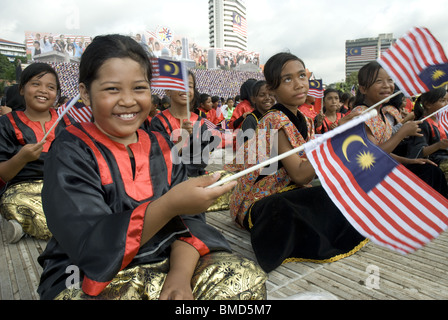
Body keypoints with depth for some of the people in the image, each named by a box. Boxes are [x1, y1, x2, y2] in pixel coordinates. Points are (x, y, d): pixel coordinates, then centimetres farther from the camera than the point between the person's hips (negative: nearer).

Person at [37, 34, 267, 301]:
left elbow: (188, 219, -1)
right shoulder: (71, 151, -10)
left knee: (246, 276, -11)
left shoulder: (161, 146, 5)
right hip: (89, 281, -3)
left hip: (165, 263, 4)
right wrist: (169, 205, -34)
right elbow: (88, 246, -21)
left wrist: (180, 276, -19)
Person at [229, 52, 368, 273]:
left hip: (287, 194, 8)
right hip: (256, 204, -7)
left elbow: (306, 176, 5)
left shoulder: (305, 122, 6)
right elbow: (299, 175, -25)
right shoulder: (274, 122, -19)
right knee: (332, 199, -24)